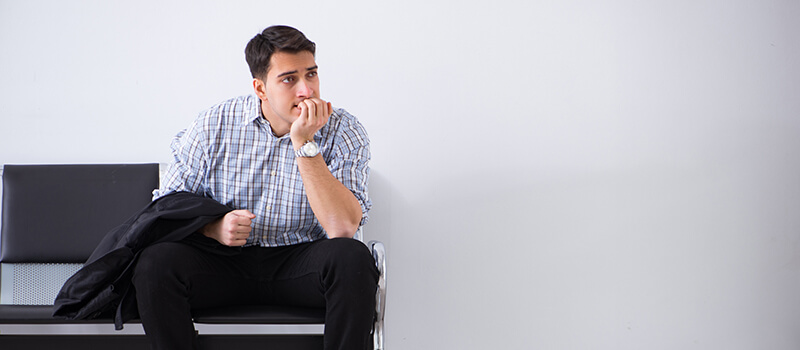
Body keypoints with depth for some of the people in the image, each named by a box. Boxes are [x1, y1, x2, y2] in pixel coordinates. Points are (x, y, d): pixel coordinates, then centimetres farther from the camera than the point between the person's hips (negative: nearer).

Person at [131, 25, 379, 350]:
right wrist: (213, 228, -17)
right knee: (156, 260, -26)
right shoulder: (214, 126, -2)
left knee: (353, 259, -32)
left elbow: (342, 229, -20)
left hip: (299, 264, -1)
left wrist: (304, 143, -24)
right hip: (223, 261, 1)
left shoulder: (344, 132, -7)